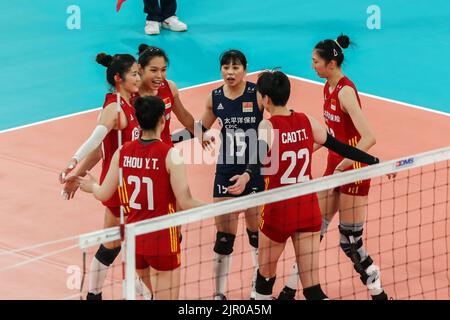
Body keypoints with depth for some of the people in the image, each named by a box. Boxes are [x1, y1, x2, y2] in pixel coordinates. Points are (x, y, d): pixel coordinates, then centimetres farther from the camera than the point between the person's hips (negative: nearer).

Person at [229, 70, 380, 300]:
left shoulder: (268, 126, -12)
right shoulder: (306, 121, 3)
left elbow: (260, 155, -33)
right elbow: (339, 147, 8)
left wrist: (247, 176, -52)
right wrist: (374, 162, 18)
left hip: (278, 210, -4)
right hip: (308, 208, 4)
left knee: (266, 274, 18)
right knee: (312, 288, 2)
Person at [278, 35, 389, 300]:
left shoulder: (345, 92, -21)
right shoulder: (329, 87, 6)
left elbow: (369, 138, -31)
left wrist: (346, 162, -37)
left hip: (353, 171, -8)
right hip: (334, 168, 8)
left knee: (351, 242, -1)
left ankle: (378, 293, 15)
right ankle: (290, 290, 14)